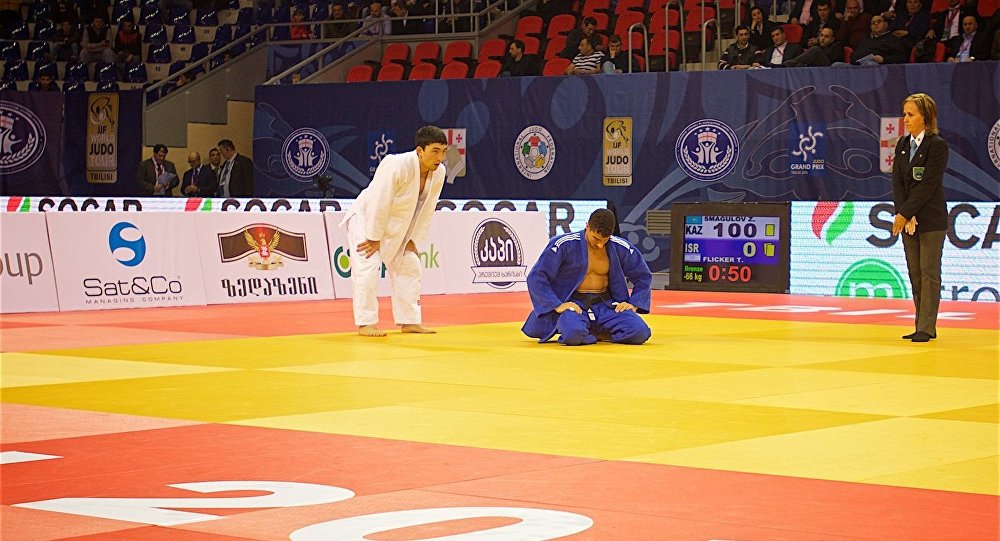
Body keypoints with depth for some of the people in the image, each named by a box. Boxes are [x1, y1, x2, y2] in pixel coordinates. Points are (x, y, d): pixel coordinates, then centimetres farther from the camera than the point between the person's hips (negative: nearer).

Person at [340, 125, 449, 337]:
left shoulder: (439, 173, -11)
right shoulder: (397, 166, -33)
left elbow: (427, 210, -1)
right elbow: (379, 204, -29)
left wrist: (414, 239, 0)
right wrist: (374, 238, -23)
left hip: (395, 227, 8)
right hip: (366, 219, -8)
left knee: (409, 268, 9)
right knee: (367, 269, -16)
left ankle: (409, 321, 18)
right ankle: (365, 324, -10)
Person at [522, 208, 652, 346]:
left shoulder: (620, 248, 0)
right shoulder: (564, 245, -10)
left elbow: (643, 277, 14)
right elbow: (536, 277, -9)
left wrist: (633, 304, 0)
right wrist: (557, 306, -17)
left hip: (605, 304, 4)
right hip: (573, 304, -4)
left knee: (640, 332, -23)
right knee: (573, 334, -40)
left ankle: (591, 333, 0)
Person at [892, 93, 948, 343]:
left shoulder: (937, 145, -11)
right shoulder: (903, 144, 10)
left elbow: (927, 185, -16)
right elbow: (897, 181, 3)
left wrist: (904, 214, -16)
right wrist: (904, 216, -9)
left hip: (931, 220, -7)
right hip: (907, 219, 7)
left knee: (929, 274, -4)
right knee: (915, 274, 8)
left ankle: (927, 328, -3)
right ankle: (921, 326, 13)